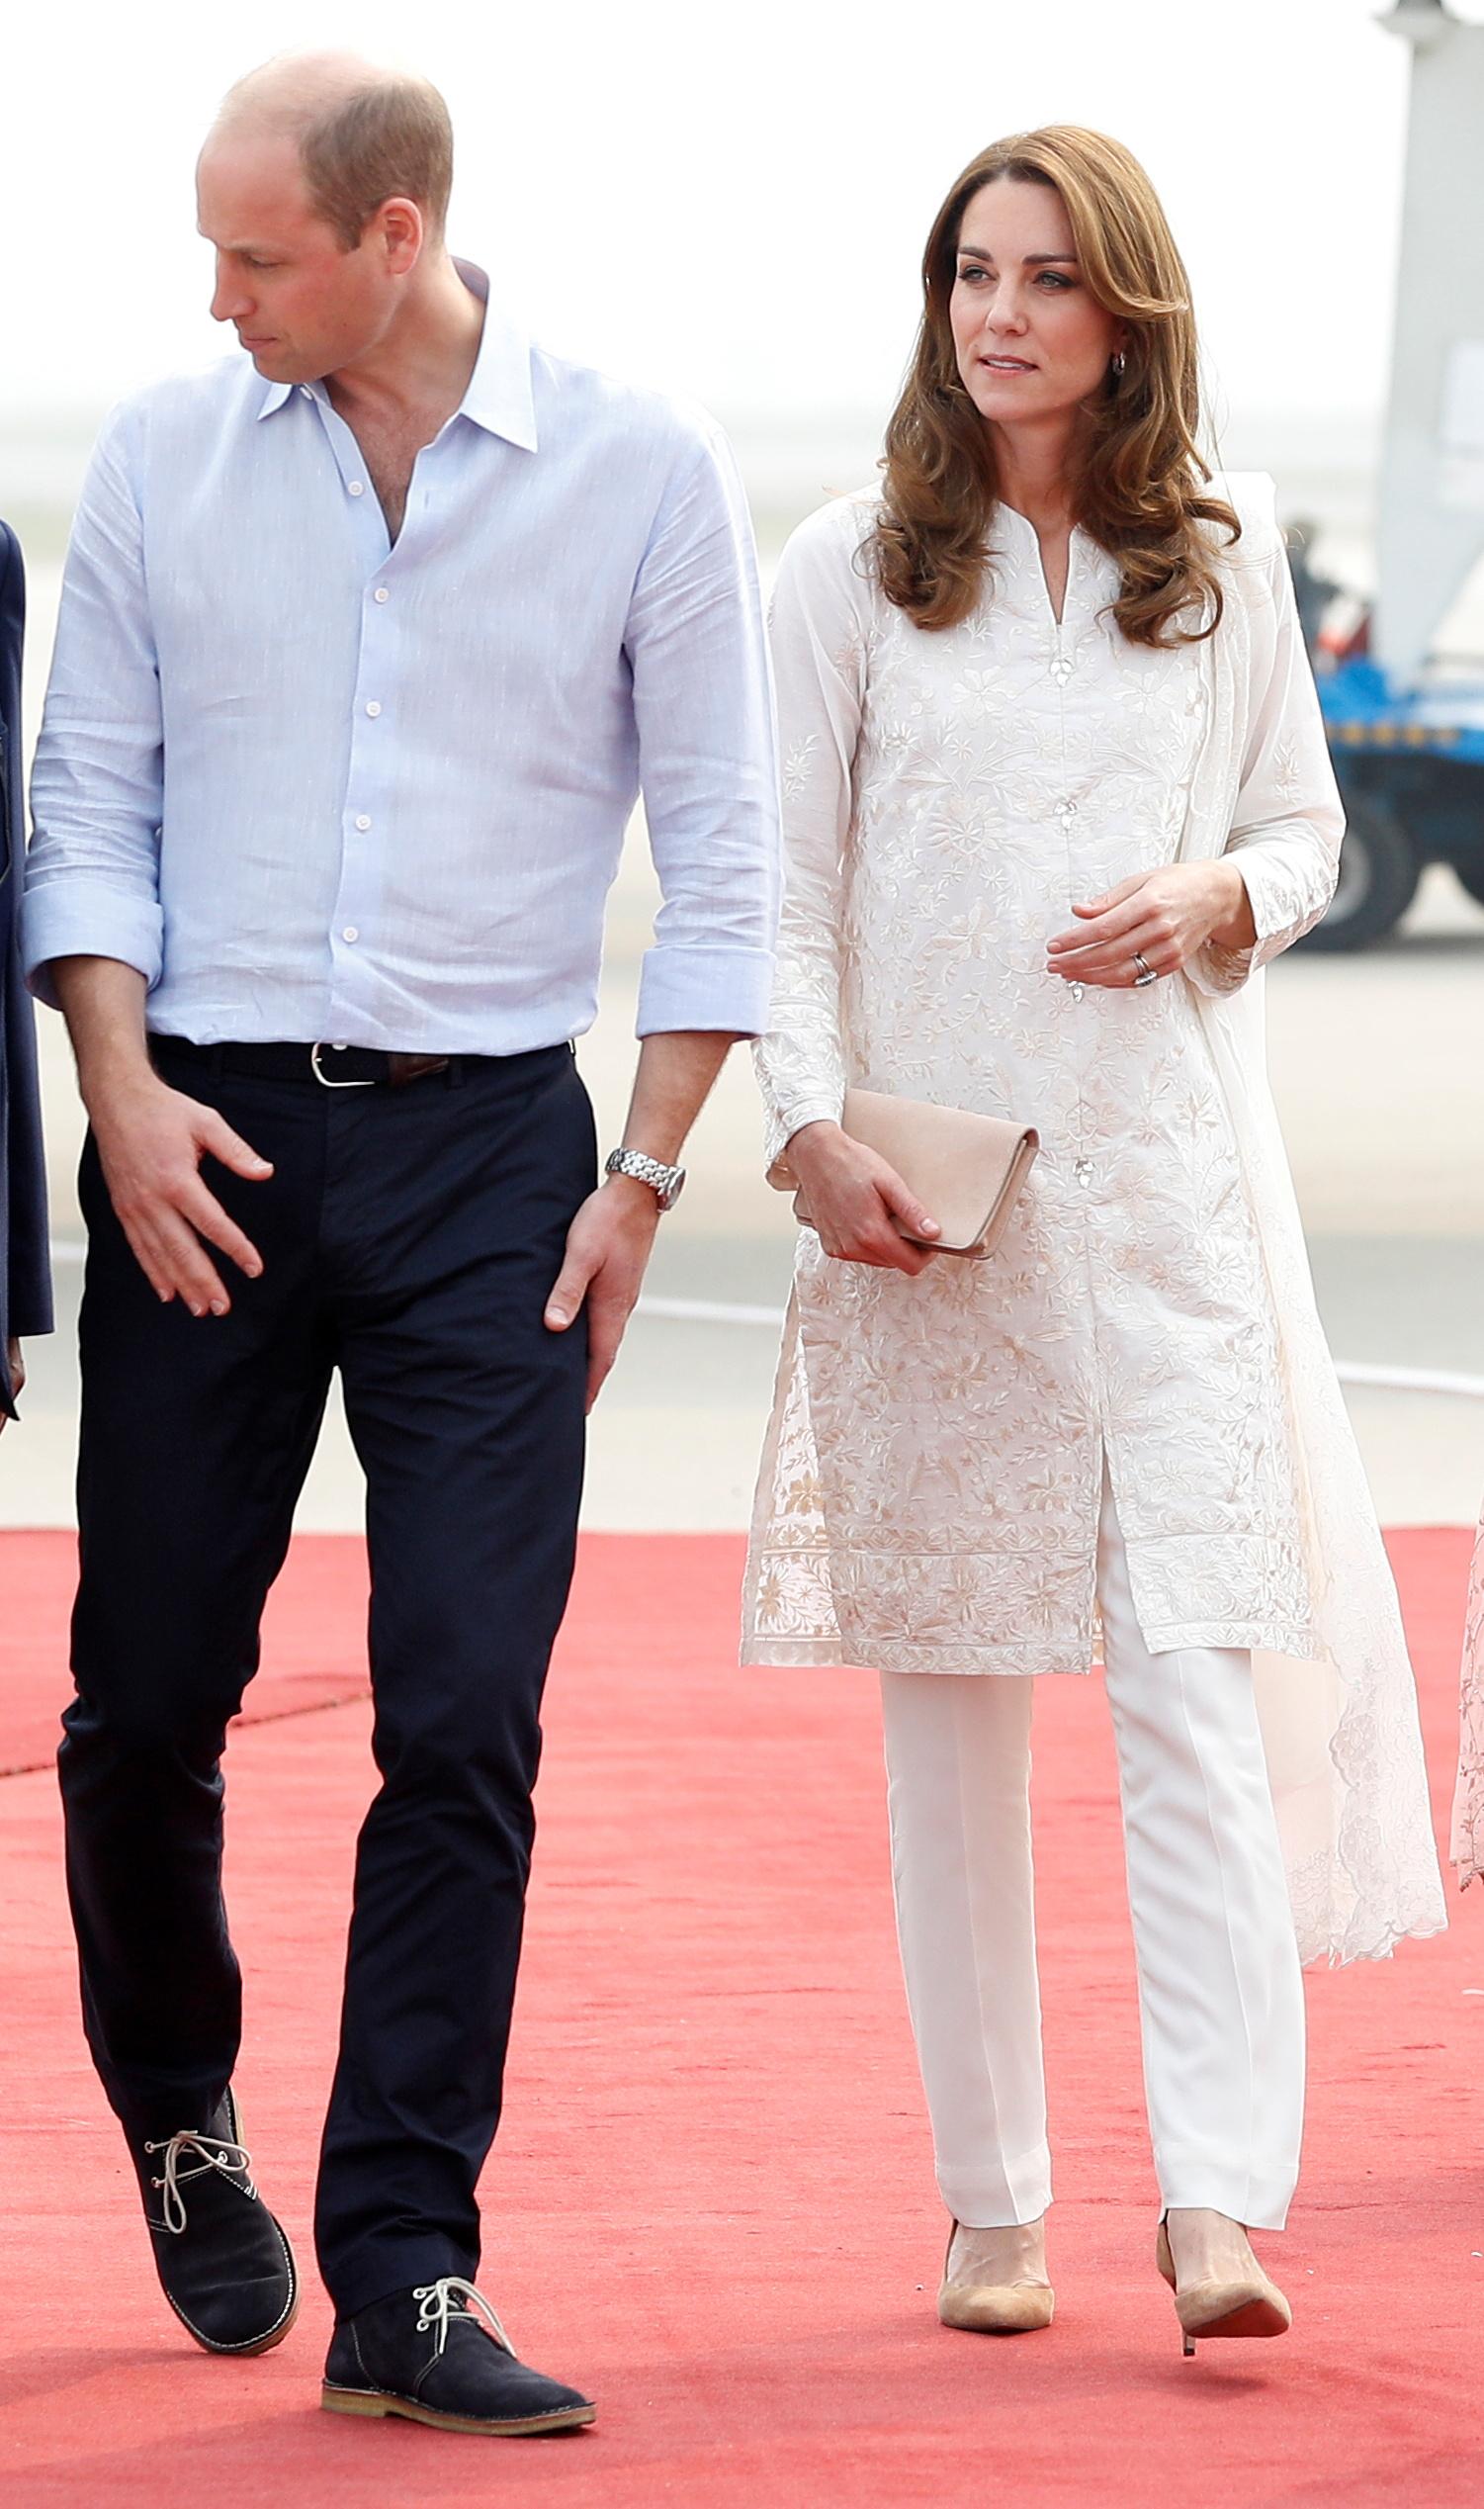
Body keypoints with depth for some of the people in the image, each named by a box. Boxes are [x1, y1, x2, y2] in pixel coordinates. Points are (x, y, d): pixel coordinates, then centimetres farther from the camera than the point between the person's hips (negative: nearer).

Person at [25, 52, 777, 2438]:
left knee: (467, 1720, -8)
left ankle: (404, 2276, -4)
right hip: (207, 1139, 2)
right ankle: (182, 2123, 30)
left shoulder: (641, 468, -1)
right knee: (144, 1699, 3)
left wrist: (644, 1174, -2)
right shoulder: (164, 457, 4)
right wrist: (121, 1089, -6)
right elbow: (89, 800, 7)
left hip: (488, 1145, -2)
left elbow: (721, 850, 3)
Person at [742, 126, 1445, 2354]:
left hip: (1167, 1175, 0)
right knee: (951, 1696, 3)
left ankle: (1221, 2198, -13)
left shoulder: (1223, 556, 8)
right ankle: (992, 2201, 11)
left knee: (1194, 1671, -10)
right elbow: (784, 888, 3)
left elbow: (1304, 829, 16)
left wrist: (1212, 896, -6)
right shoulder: (852, 572, 4)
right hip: (925, 1188, 0)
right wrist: (816, 1129, -10)